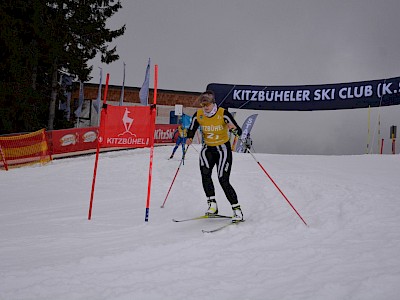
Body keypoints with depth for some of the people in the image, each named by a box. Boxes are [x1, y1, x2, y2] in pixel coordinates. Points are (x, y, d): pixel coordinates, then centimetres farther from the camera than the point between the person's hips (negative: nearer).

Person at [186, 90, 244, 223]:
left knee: (223, 180, -12)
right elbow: (191, 130, 7)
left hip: (223, 148, -3)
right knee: (205, 173, -22)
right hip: (207, 148, 4)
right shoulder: (198, 115, -8)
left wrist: (233, 128, -40)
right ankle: (212, 204, -11)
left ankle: (237, 210, -4)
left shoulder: (223, 113, -18)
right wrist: (189, 139, -14)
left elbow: (239, 132, -18)